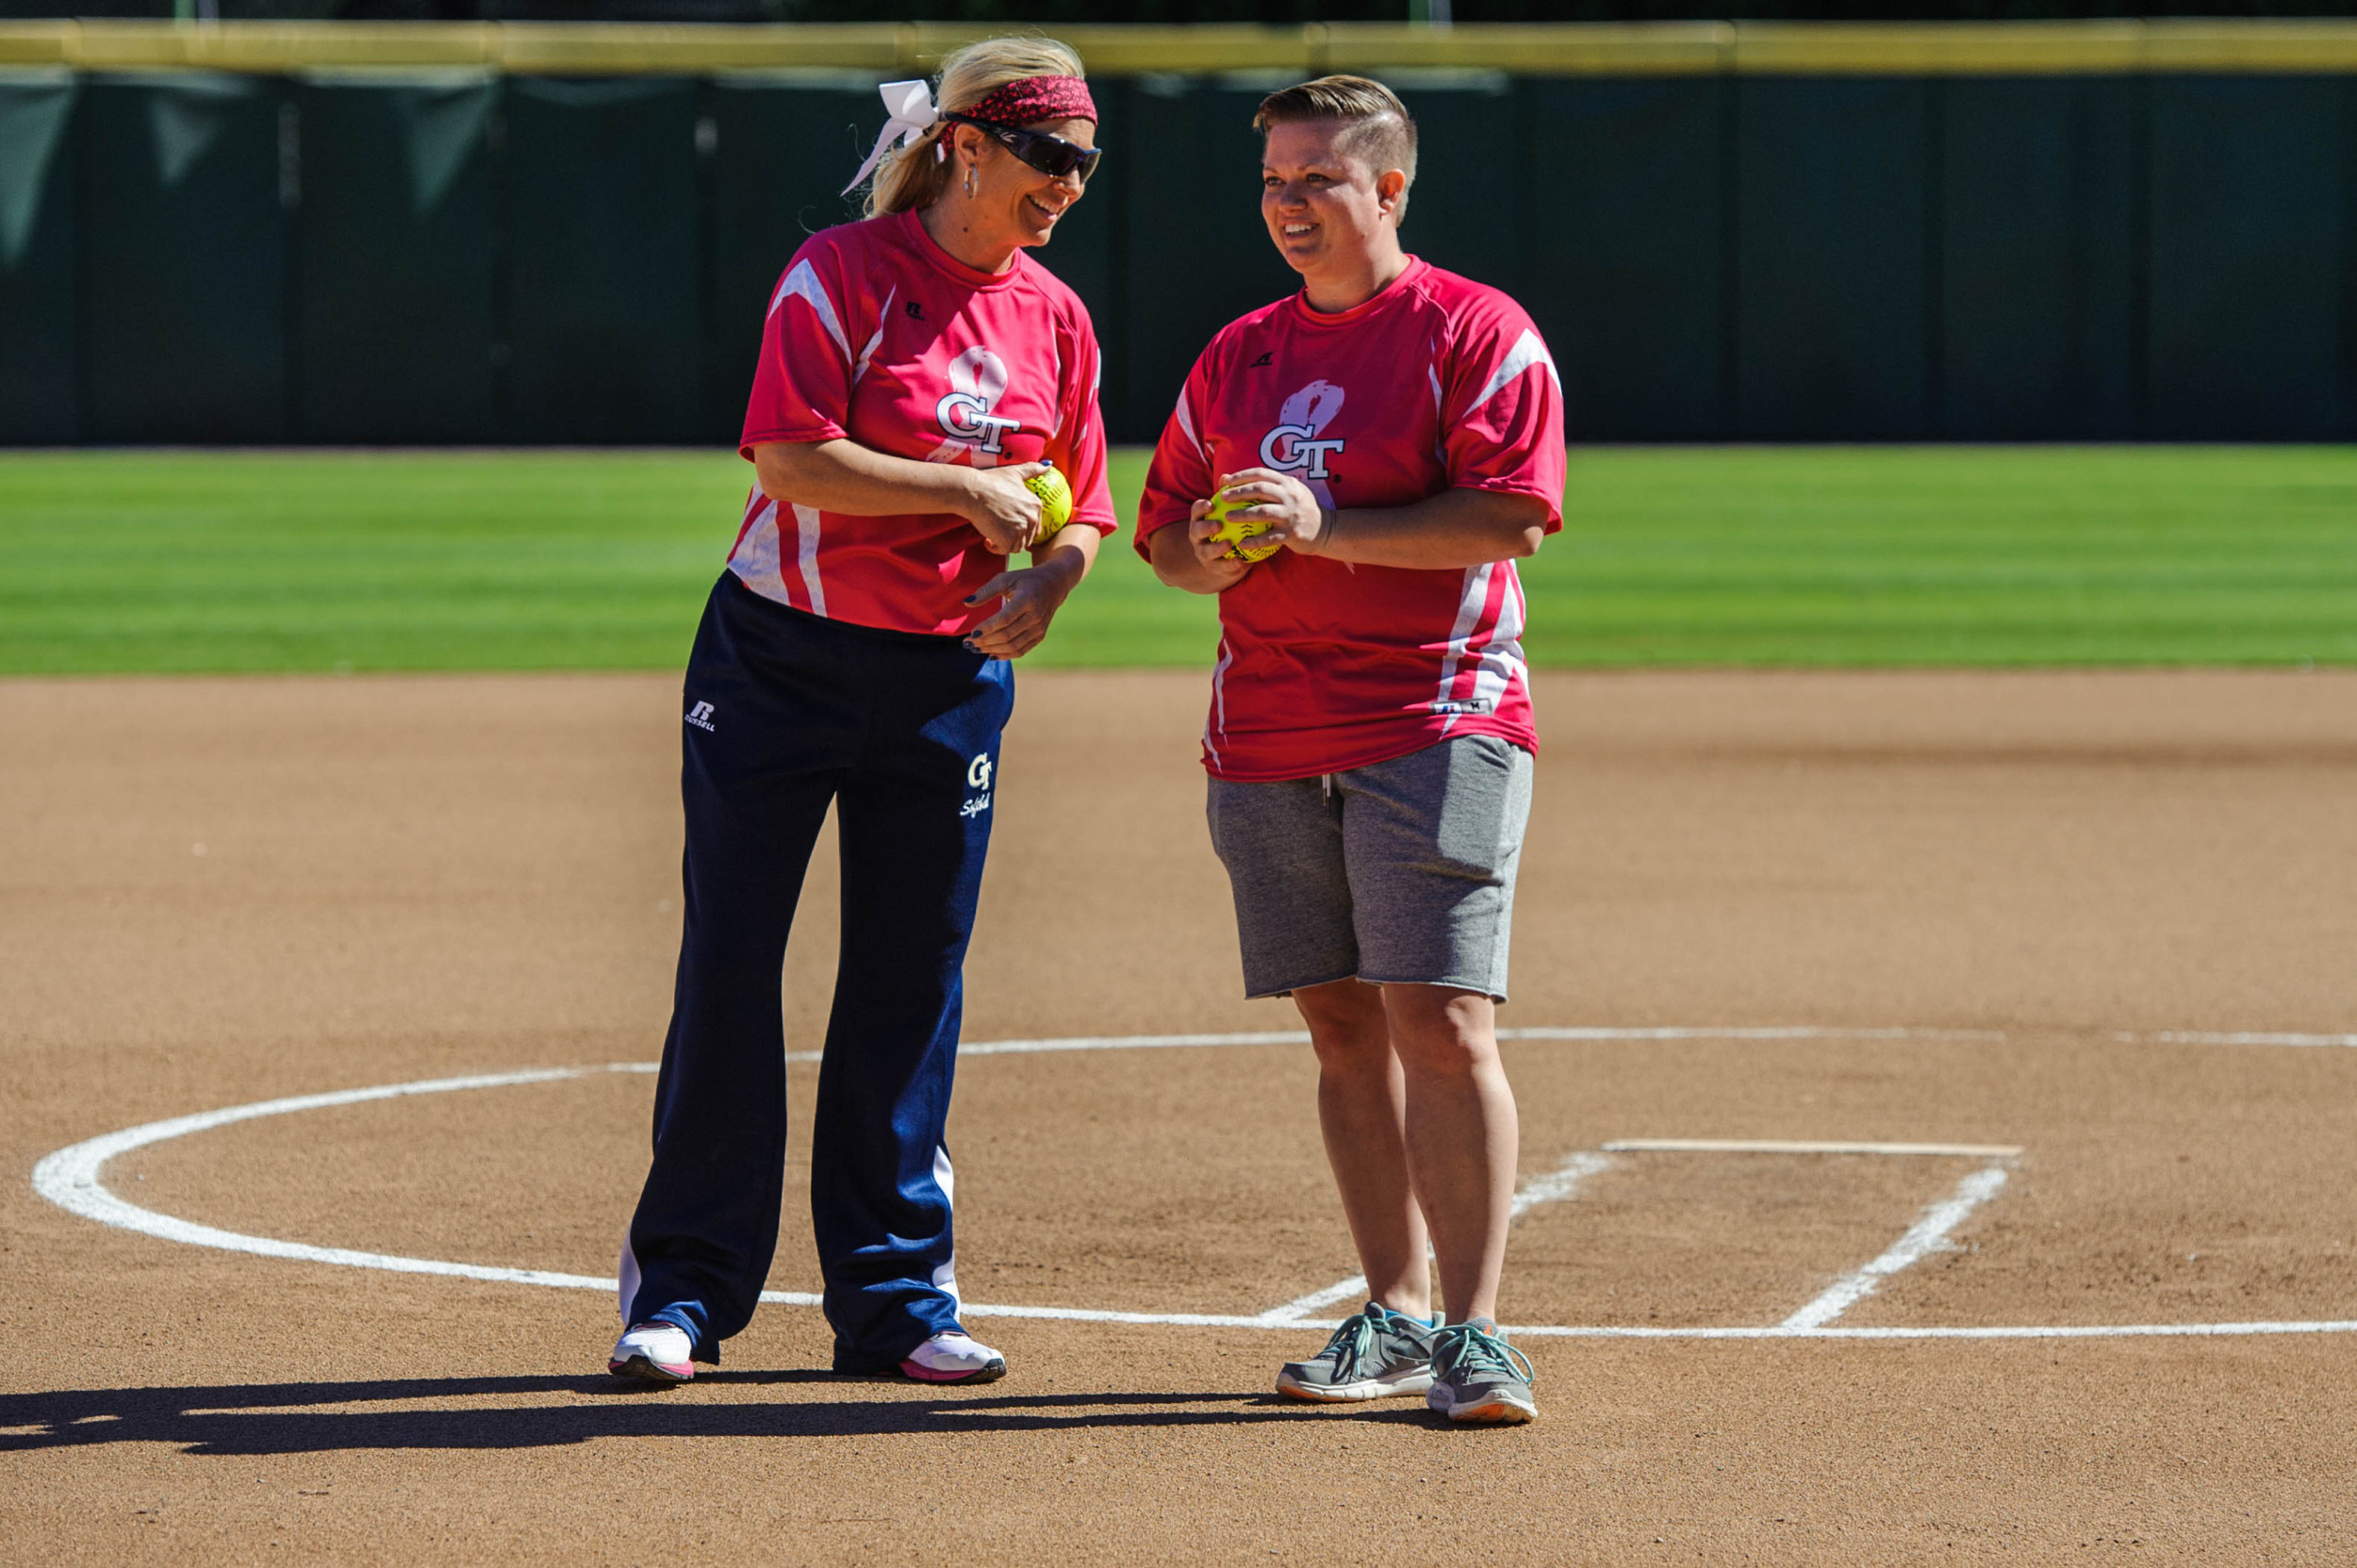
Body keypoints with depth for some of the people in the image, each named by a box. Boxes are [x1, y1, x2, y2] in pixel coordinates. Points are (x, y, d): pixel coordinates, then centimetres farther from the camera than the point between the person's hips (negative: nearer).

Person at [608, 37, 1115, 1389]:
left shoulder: (1055, 320, 6)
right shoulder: (843, 274, -10)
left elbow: (1082, 510, 11)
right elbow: (792, 461, -19)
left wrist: (1047, 581, -10)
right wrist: (971, 492, -20)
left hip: (953, 676, 4)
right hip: (781, 660, -4)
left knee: (912, 985, 7)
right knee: (729, 967, -1)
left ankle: (897, 1298, 14)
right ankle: (683, 1288, 6)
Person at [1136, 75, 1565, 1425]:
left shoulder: (1479, 335, -3)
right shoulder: (1240, 354, 16)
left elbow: (1510, 517, -14)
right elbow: (1166, 524, 22)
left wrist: (1327, 528, -20)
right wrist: (1203, 554, -2)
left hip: (1436, 727, -6)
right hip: (1268, 741, 6)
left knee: (1440, 1021, -13)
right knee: (1343, 1027, 8)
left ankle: (1472, 1327, -12)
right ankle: (1395, 1314, 14)